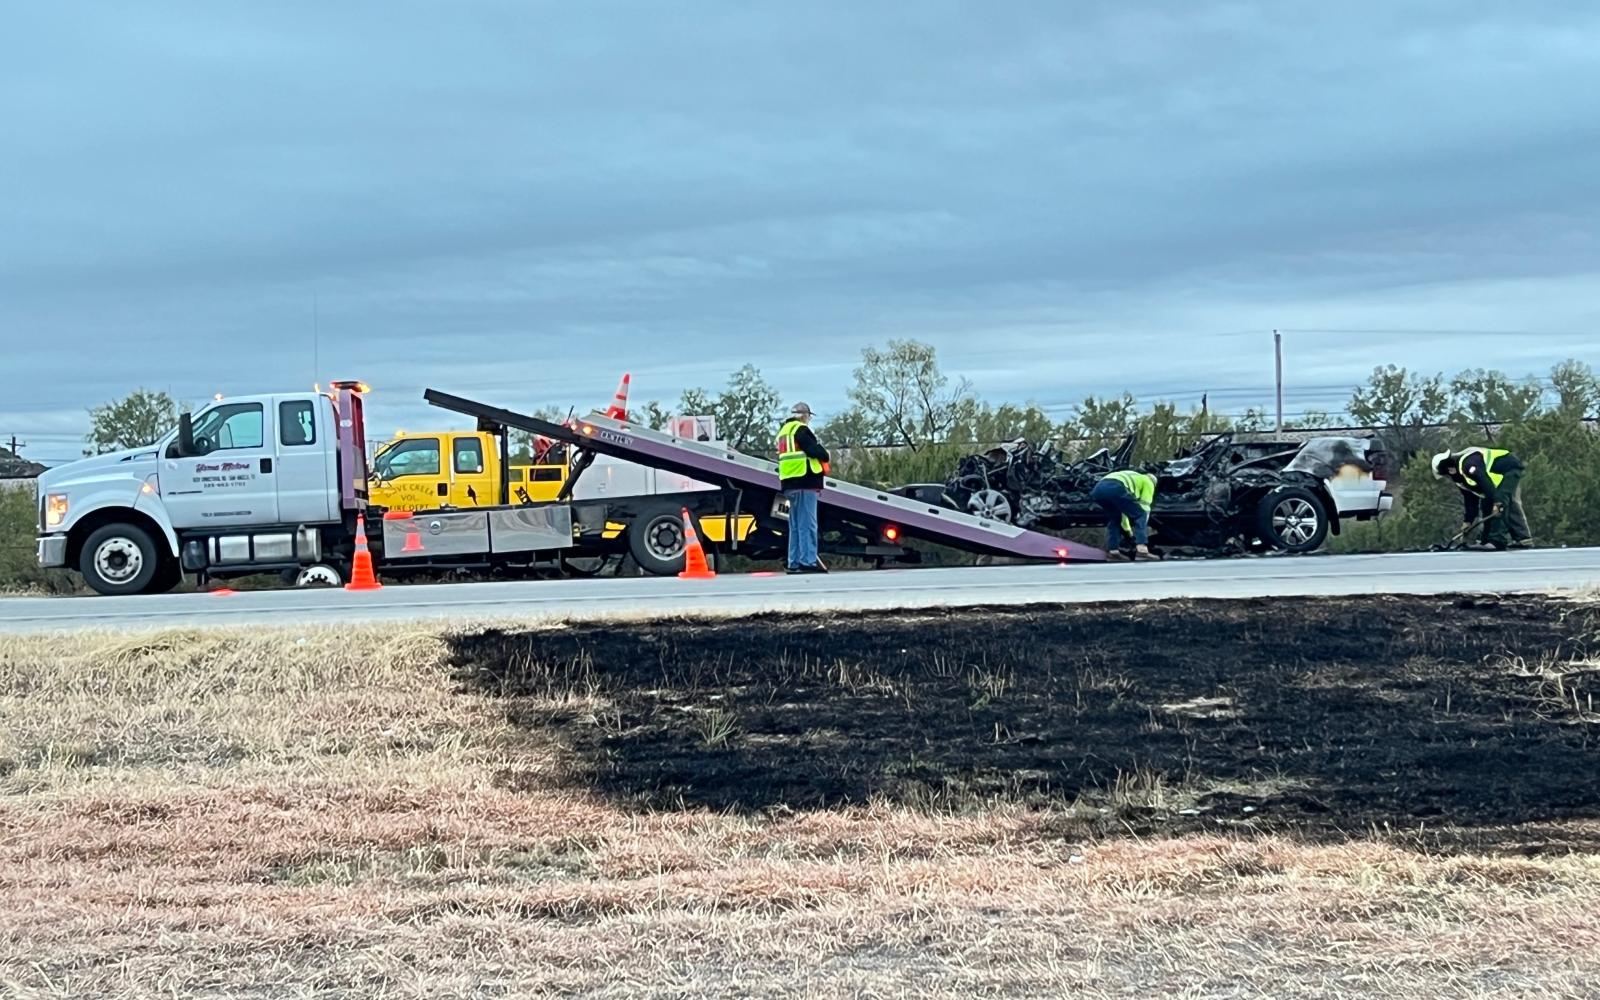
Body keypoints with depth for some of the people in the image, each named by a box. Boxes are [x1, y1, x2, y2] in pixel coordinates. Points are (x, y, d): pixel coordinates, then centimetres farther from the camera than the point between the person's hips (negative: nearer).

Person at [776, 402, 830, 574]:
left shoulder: (783, 431, 20)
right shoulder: (801, 430, -8)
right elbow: (815, 450, -18)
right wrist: (824, 455, 5)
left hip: (789, 484, 9)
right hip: (804, 483, -9)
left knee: (795, 525, 12)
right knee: (807, 524, -11)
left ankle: (794, 563, 13)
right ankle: (808, 561, -15)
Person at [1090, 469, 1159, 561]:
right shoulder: (1148, 482, 28)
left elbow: (1123, 507, 53)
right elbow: (1144, 506, 21)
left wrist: (1126, 527, 62)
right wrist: (1143, 528, 29)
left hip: (1098, 489, 7)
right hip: (1115, 488, -7)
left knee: (1115, 517, 29)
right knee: (1140, 515, 6)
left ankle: (1113, 551, 17)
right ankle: (1141, 550, -7)